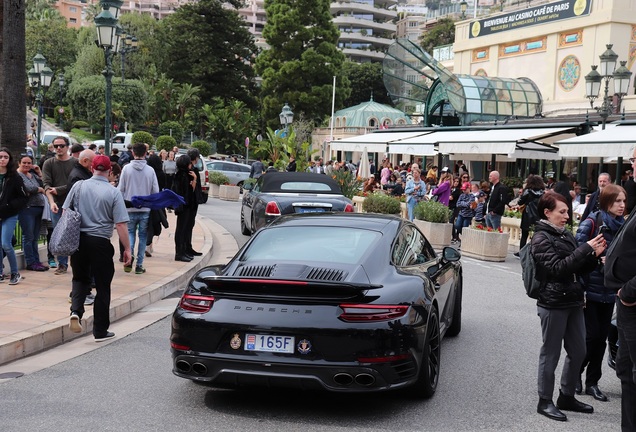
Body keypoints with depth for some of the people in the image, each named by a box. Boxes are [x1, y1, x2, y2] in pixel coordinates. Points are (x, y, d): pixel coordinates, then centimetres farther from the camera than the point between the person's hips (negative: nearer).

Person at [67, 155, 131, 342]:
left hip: (78, 240, 3)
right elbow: (121, 224, -11)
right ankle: (100, 331, 12)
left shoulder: (79, 186, 0)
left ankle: (76, 311, -4)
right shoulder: (114, 193, -8)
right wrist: (127, 249, -4)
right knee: (102, 286, 7)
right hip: (100, 242, -3)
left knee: (80, 279, 22)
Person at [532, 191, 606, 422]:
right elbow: (558, 267, -22)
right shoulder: (541, 238, -11)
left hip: (573, 301, 8)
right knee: (551, 353, 2)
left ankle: (567, 396, 27)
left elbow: (577, 268, 16)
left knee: (578, 351, 13)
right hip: (553, 304, -8)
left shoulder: (566, 235, 11)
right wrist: (586, 249, -21)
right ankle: (545, 401, 14)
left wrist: (593, 255, -2)